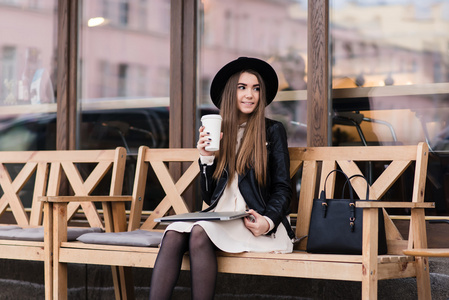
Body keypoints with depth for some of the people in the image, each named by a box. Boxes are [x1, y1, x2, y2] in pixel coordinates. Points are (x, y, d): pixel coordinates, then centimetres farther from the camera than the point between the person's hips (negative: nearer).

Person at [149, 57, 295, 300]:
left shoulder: (272, 131, 6)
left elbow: (282, 189, 2)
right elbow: (209, 197, 16)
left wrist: (268, 222, -18)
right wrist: (206, 158, 1)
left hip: (254, 223, -4)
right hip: (220, 217, 4)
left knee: (200, 233, -32)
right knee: (173, 234, -26)